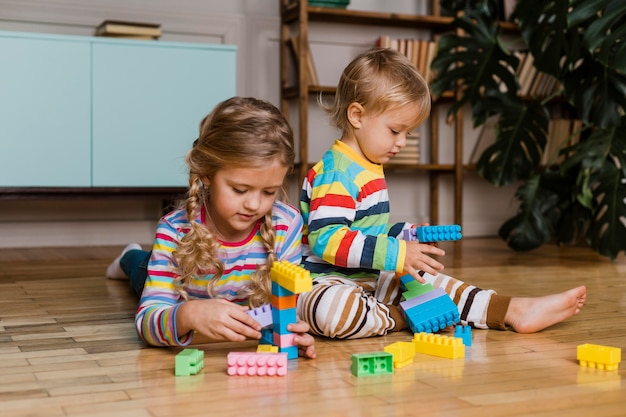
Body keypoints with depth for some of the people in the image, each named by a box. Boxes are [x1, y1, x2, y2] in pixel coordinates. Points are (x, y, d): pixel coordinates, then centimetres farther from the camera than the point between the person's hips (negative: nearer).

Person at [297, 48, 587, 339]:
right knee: (331, 308, -41)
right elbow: (325, 238, -30)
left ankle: (514, 311, 12)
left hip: (371, 280, 10)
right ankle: (404, 317, -20)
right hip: (328, 285, -10)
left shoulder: (368, 169, 16)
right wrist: (397, 253, -30)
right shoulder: (336, 172, -18)